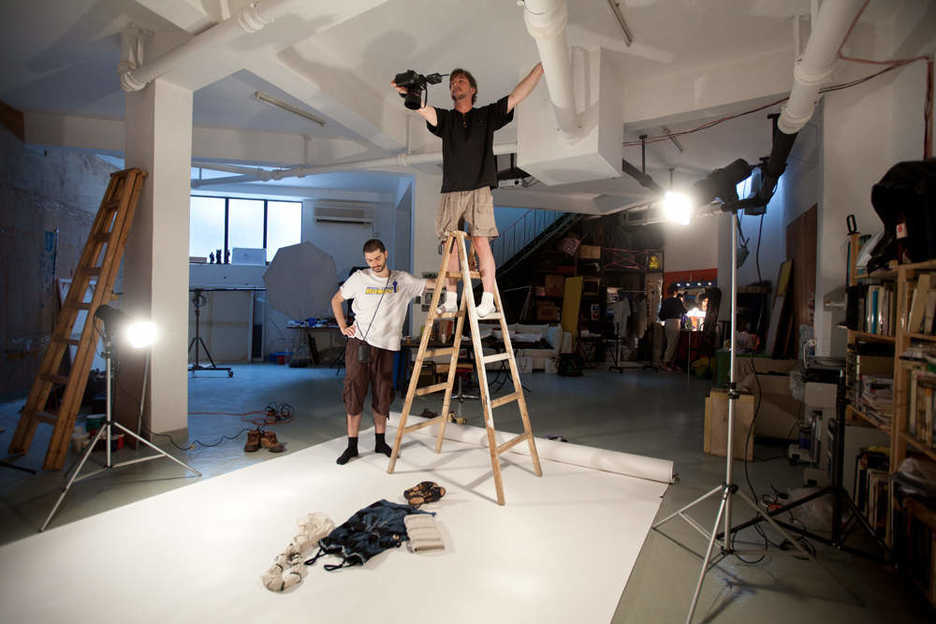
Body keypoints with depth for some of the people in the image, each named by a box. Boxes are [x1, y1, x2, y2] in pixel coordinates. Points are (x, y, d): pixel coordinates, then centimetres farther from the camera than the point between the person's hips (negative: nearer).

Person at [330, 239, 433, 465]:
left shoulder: (403, 280, 5)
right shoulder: (359, 278, 4)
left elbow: (432, 284, 4)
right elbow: (336, 300, 15)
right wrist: (343, 327, 7)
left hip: (385, 346, 1)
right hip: (359, 344, -1)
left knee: (382, 396, 8)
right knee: (354, 394, 1)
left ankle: (380, 442, 24)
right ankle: (352, 445, 12)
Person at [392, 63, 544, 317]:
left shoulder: (487, 115, 15)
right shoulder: (445, 118, 16)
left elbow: (517, 96, 9)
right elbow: (424, 109, -4)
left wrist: (541, 66, 3)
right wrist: (408, 94, -24)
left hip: (479, 190, -2)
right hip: (451, 192, 2)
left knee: (481, 242, -10)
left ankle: (488, 300, -8)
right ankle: (451, 299, 6)